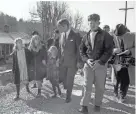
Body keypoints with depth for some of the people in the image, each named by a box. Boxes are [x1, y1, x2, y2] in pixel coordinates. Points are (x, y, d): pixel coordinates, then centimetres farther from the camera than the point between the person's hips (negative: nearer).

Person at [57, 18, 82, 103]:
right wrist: (59, 58, 8)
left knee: (70, 80, 5)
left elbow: (79, 49, -11)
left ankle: (68, 96, 25)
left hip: (72, 62, -5)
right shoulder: (62, 35, 6)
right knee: (62, 78, 8)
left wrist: (79, 61, -15)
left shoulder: (75, 35, -12)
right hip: (63, 61, 5)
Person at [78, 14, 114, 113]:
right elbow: (82, 50, 10)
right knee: (87, 86, 0)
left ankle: (97, 105, 24)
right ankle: (84, 106, 9)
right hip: (88, 64, 2)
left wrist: (100, 62, -17)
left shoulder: (105, 35, -2)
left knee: (100, 86, 7)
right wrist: (87, 60, -8)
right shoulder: (86, 36, 9)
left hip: (101, 65, -2)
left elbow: (109, 51, -8)